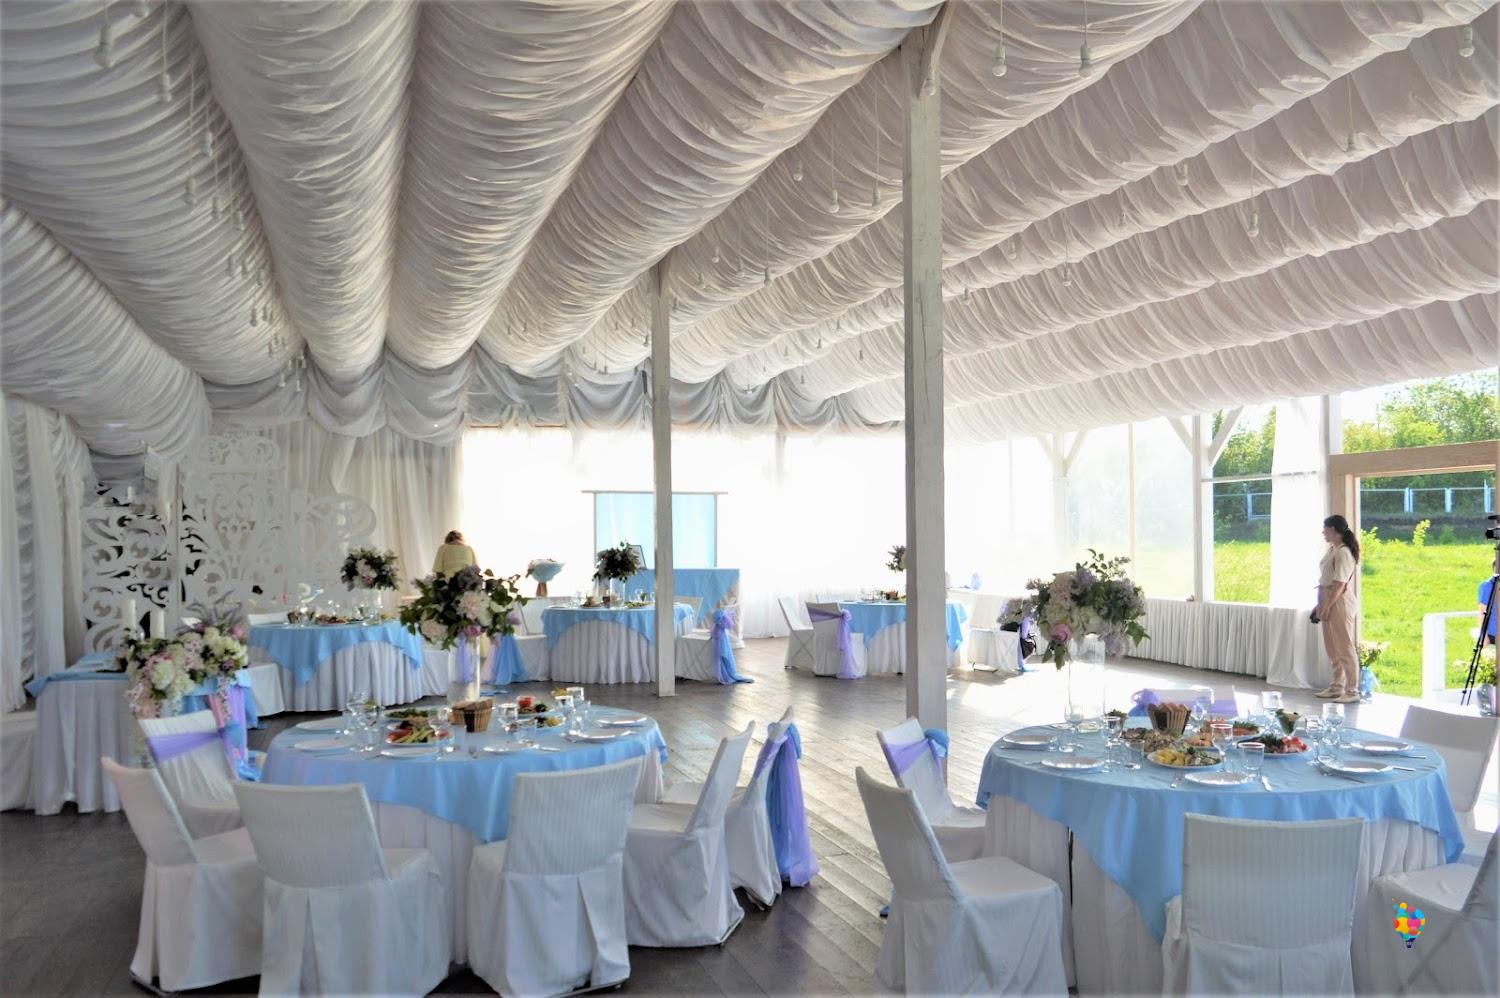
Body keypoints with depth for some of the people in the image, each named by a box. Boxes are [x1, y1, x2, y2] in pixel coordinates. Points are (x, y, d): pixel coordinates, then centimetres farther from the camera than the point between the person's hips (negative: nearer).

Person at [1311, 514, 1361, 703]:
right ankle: (1337, 687, 25)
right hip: (1328, 602, 10)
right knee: (1333, 648, 16)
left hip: (1340, 602, -10)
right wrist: (1320, 605, 16)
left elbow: (1339, 584, -20)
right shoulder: (1331, 550, 13)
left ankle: (1352, 691, 0)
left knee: (1345, 648, -5)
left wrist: (1326, 607, -20)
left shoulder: (1343, 552, -16)